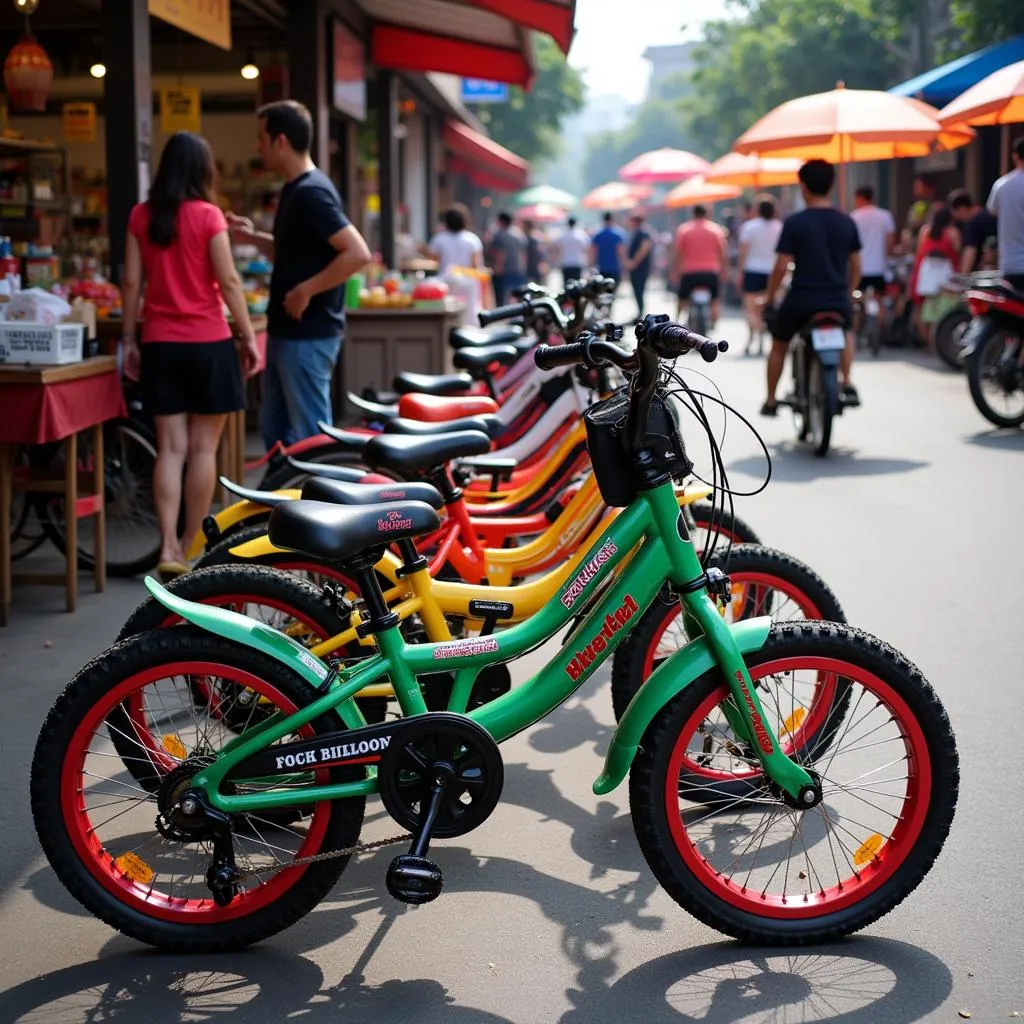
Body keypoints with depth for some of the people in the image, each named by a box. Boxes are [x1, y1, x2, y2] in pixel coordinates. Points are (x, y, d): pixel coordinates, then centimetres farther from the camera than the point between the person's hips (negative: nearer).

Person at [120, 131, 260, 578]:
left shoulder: (141, 216, 3)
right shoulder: (208, 215, -7)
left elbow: (131, 283, 5)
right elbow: (228, 282, -8)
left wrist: (129, 340, 12)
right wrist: (248, 336, 0)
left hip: (159, 344, 4)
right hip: (207, 343, -3)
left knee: (171, 448, 5)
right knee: (203, 448, 5)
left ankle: (168, 548, -3)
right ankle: (192, 548, 10)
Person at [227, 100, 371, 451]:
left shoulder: (311, 192, -18)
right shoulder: (295, 189, 12)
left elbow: (358, 253, -26)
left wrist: (306, 290, -23)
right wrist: (253, 237, 12)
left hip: (308, 334, -10)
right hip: (286, 330, 10)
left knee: (308, 436, -2)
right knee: (274, 428, 17)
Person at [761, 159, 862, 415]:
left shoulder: (794, 223, -8)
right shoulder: (846, 222, 3)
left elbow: (782, 266, -10)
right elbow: (856, 265, 8)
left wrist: (769, 298, 3)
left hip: (801, 299, -3)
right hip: (838, 301, 3)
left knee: (779, 345, 22)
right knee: (845, 334, 35)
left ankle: (771, 401, 24)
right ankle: (846, 384, 17)